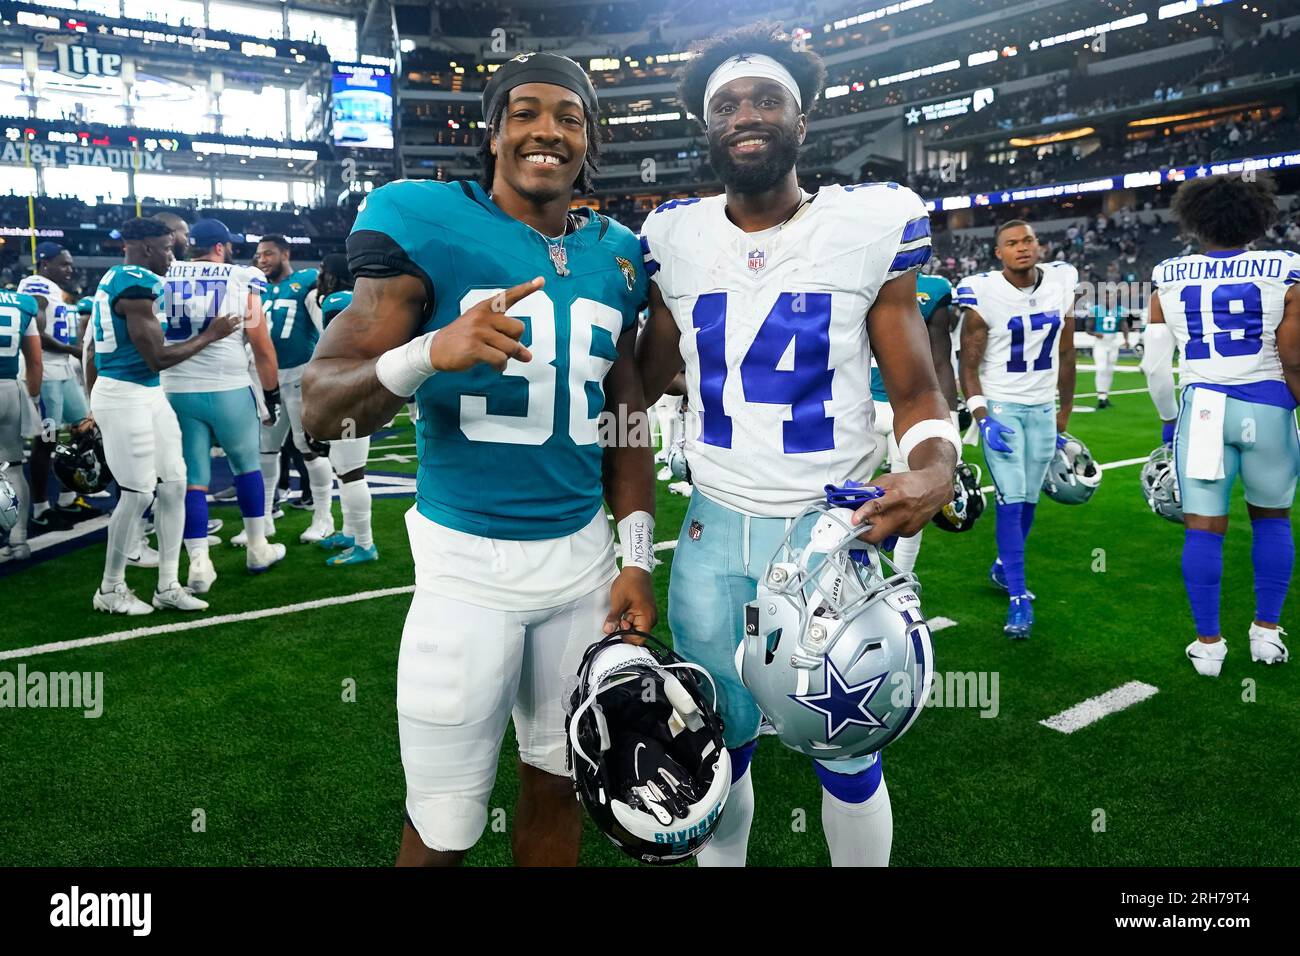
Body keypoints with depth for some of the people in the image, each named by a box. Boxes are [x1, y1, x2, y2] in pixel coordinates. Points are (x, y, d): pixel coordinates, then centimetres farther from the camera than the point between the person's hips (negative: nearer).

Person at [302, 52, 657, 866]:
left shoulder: (615, 253, 7)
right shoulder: (425, 221, -8)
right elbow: (321, 410, -13)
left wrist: (638, 557, 7)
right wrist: (431, 353, -32)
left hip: (584, 552, 5)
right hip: (467, 559, -4)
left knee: (559, 783, 19)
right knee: (444, 830, 6)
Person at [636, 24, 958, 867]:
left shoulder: (870, 225, -6)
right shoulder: (673, 238, 2)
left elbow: (915, 390, -4)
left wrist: (933, 469, -24)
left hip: (836, 531, -2)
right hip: (713, 535, 3)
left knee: (846, 758, 11)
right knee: (722, 745, 17)